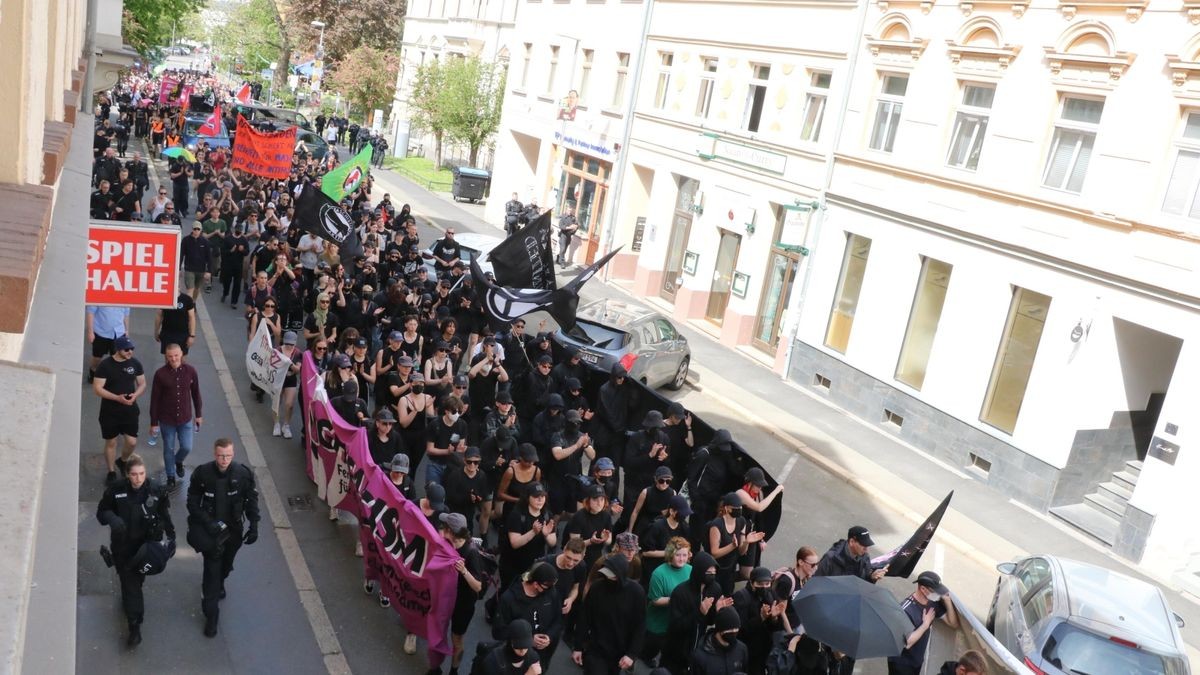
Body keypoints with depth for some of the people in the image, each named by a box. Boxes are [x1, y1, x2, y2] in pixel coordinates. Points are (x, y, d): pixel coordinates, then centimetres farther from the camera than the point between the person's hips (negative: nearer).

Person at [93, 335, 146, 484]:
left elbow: (142, 384, 6)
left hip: (130, 410, 3)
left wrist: (135, 395, -16)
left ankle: (122, 461, 33)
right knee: (111, 442, 10)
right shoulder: (105, 365, -14)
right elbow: (97, 388, -14)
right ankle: (111, 472, 28)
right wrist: (117, 398, -26)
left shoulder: (135, 363, -3)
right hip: (110, 412, -3)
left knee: (132, 442, 2)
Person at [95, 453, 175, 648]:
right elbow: (102, 511, -1)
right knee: (130, 584, -2)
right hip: (123, 546, -1)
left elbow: (164, 515, 2)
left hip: (146, 545, 1)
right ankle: (134, 626, 7)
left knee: (137, 579, 16)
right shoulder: (116, 490, -13)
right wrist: (112, 519, -23)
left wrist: (171, 536, -6)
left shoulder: (156, 492, -11)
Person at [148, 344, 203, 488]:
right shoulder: (160, 374, -15)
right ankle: (171, 477, 32)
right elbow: (154, 399, -8)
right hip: (166, 420, -1)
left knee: (186, 447, 6)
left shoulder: (191, 371, -9)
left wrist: (199, 415, 10)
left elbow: (196, 393, 4)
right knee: (169, 449, 12)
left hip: (185, 419, 1)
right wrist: (154, 423, -5)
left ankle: (178, 461, 41)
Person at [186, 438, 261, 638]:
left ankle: (219, 584, 55)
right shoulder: (202, 473, -17)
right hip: (210, 530, -2)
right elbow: (192, 502, -7)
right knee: (212, 570, -2)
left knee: (226, 565, 22)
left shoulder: (243, 473, -15)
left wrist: (253, 526, -7)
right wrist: (208, 523, -18)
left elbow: (251, 500, -4)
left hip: (234, 530, 2)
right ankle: (211, 615, 10)